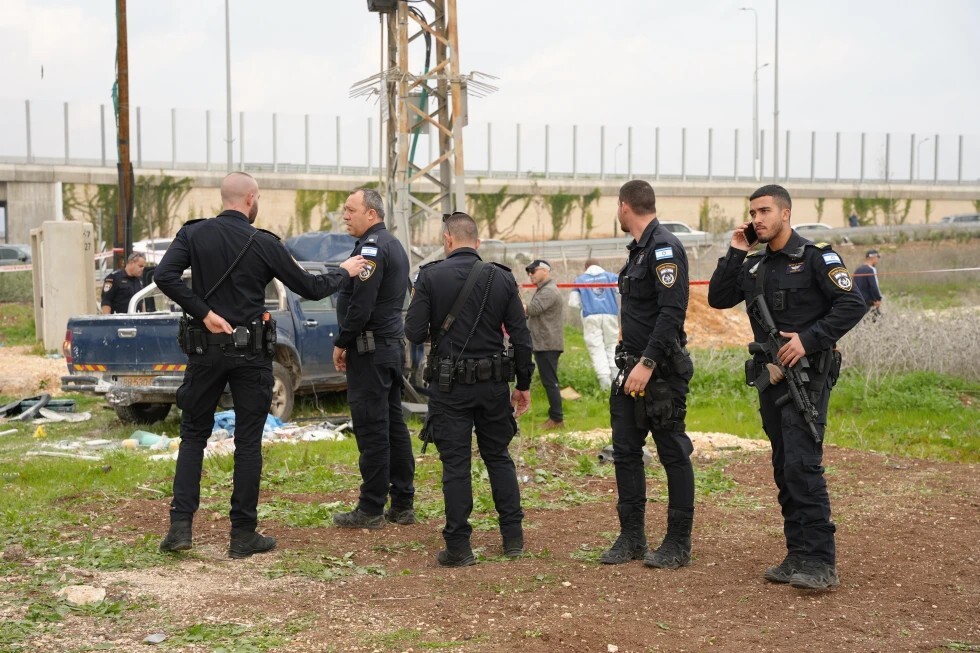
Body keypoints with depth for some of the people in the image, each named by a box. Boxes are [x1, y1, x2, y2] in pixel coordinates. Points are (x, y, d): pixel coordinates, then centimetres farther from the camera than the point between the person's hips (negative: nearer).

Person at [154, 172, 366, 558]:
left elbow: (164, 276, -16)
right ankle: (243, 534, 9)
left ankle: (180, 526, 3)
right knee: (248, 443, 6)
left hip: (205, 348, 2)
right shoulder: (264, 244, -6)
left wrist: (204, 313, -11)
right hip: (250, 353, -2)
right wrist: (344, 272, 17)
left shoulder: (194, 234, -1)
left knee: (193, 436, 13)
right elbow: (310, 288, 0)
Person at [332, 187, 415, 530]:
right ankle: (403, 504, 16)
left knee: (371, 428, -6)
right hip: (393, 344, 10)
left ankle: (371, 509, -2)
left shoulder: (371, 247, -14)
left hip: (370, 348, -10)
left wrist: (342, 343, -11)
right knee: (394, 424, 12)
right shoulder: (394, 245, 17)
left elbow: (361, 304, -22)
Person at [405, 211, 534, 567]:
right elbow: (521, 337, 1)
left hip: (450, 384, -3)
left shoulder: (431, 276, -8)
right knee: (498, 457, 17)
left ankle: (458, 547, 5)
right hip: (493, 383, 3)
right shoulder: (502, 278, 0)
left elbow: (414, 332, -11)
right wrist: (523, 384, 10)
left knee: (455, 464, 3)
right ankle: (513, 537, 19)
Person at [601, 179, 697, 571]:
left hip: (660, 371, -10)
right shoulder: (639, 250, 16)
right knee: (625, 451, 10)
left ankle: (678, 544, 7)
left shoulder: (665, 248, -14)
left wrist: (648, 364, -26)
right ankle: (631, 538, 18)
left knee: (673, 454, 0)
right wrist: (632, 363, 13)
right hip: (633, 368, 10)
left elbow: (671, 313, -22)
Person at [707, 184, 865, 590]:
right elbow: (718, 299, 10)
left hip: (807, 377, -7)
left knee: (803, 465, -15)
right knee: (784, 469, 9)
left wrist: (808, 339, -20)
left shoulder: (815, 258, -7)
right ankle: (798, 556, 16)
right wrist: (735, 253, 3)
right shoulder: (754, 266, 13)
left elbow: (852, 305, -12)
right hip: (771, 378, 7)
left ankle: (820, 563, -13)